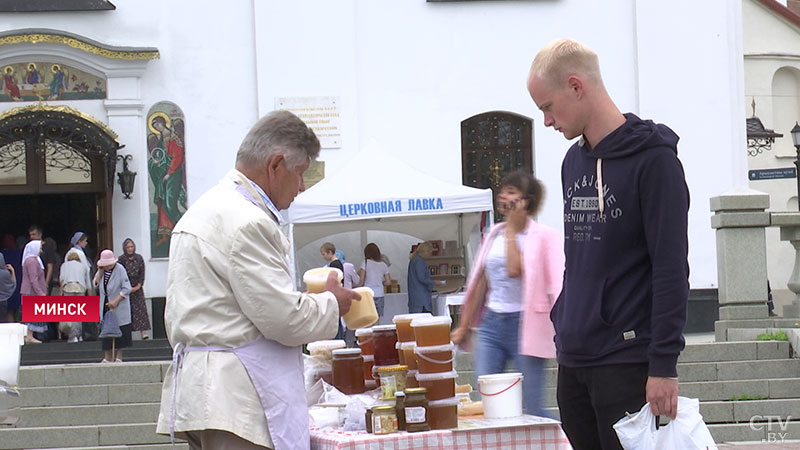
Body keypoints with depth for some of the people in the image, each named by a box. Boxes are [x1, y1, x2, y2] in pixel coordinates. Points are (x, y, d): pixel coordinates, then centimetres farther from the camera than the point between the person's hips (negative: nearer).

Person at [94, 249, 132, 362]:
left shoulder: (120, 269, -13)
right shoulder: (102, 269, 5)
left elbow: (126, 289, -15)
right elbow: (96, 284, 2)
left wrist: (116, 301, -19)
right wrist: (100, 272, -9)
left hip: (119, 305, -5)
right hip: (105, 304, 5)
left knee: (120, 331, -2)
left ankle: (119, 356, 5)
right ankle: (107, 357, 6)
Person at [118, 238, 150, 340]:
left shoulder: (139, 258, 5)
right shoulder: (121, 259, -4)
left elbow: (142, 273, 5)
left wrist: (138, 286, -5)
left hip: (137, 288, 3)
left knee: (141, 309, -5)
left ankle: (142, 332, -9)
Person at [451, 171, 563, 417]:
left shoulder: (543, 236, -6)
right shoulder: (495, 234, 13)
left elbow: (514, 270, -19)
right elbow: (480, 282, 17)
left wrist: (512, 229, -9)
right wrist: (464, 326, 17)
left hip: (523, 324, -6)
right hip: (491, 323, 6)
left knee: (533, 409, -3)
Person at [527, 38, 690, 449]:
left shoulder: (652, 158, -9)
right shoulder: (574, 161, 15)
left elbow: (672, 269, -13)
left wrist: (664, 364, -16)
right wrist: (562, 323, 16)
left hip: (627, 362, -7)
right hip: (572, 361, 7)